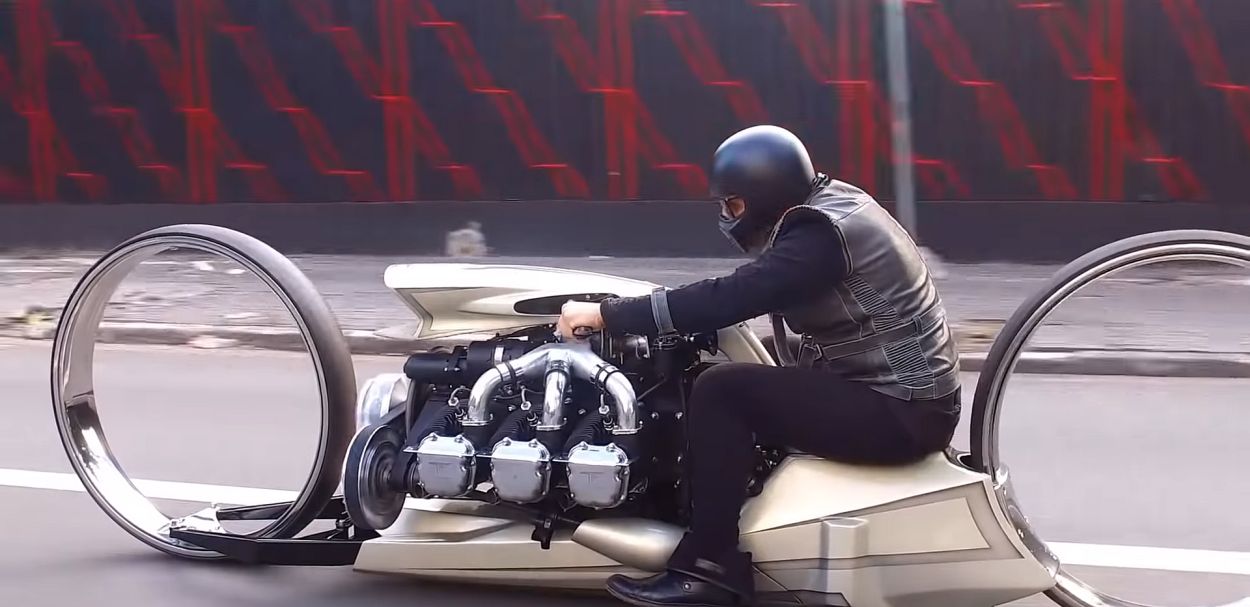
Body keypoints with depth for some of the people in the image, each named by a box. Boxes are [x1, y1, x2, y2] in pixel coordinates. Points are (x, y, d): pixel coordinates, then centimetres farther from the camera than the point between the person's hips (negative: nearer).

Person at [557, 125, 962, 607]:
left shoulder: (821, 235, -20)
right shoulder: (830, 201, 10)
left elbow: (727, 300, -26)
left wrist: (607, 315, -21)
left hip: (899, 412, -10)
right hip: (912, 395, 10)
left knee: (721, 390, -15)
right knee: (746, 389, 19)